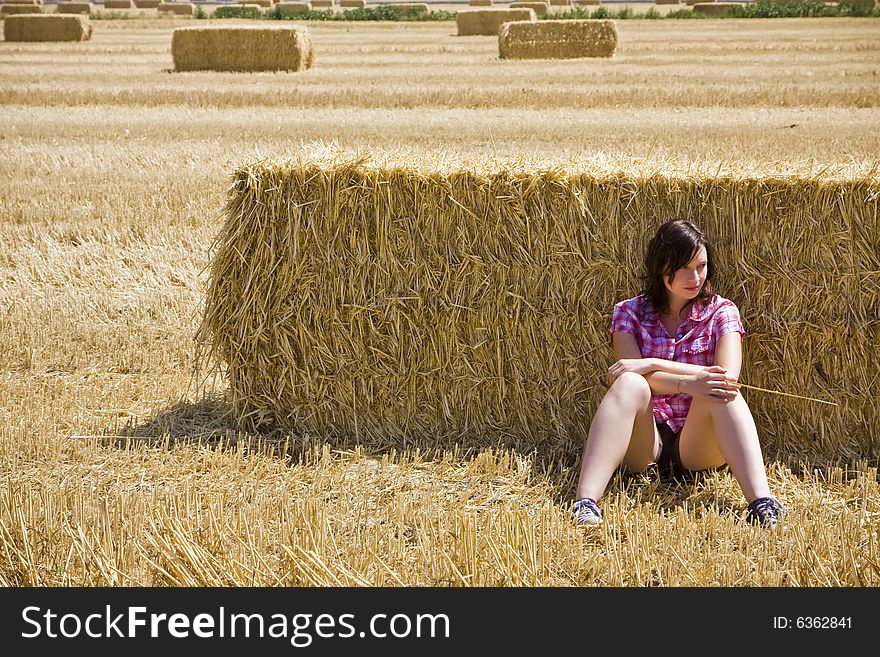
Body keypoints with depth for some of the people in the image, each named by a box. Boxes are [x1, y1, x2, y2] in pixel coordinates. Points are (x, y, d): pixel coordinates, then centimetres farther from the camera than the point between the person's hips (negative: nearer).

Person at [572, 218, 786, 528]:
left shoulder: (721, 311, 5)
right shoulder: (629, 312, 6)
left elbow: (729, 376, -14)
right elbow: (631, 373, -12)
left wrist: (651, 364, -18)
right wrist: (687, 382, -30)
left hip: (698, 444, 0)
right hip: (645, 442, 0)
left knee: (721, 389, -29)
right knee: (630, 384, -31)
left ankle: (761, 502, -47)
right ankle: (585, 502, -49)